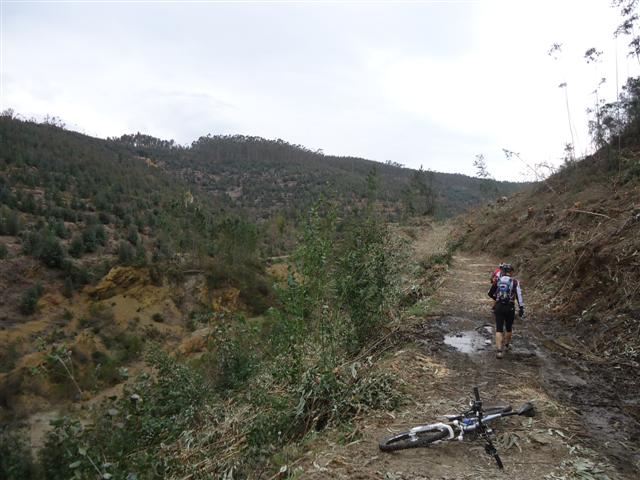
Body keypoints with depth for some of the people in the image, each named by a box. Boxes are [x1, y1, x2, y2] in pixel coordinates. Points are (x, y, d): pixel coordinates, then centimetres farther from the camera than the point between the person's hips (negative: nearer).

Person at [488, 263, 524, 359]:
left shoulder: (497, 281, 6)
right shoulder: (515, 282, -1)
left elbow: (490, 294, 14)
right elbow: (519, 296, -10)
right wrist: (521, 308, -10)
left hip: (498, 307, 1)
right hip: (510, 308, -1)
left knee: (499, 329, 1)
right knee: (509, 327, 20)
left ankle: (499, 350, -10)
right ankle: (507, 344, 39)